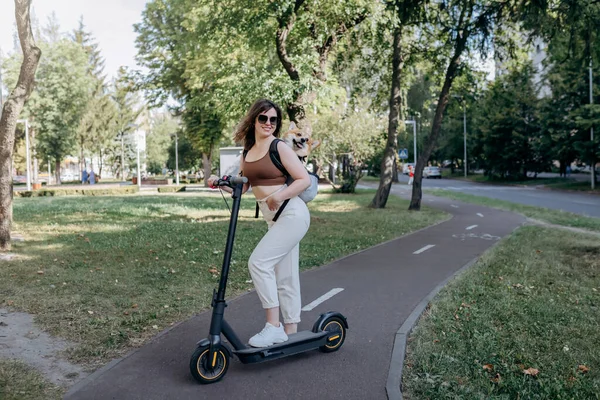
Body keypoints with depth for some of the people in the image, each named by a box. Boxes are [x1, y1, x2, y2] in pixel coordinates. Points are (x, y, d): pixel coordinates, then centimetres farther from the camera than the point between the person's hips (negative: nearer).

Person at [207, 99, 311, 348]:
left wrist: (279, 196, -26)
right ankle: (290, 332, 21)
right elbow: (241, 187, 13)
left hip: (292, 214, -8)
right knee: (284, 278, 11)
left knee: (259, 262, -17)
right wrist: (220, 182, -4)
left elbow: (304, 179, -13)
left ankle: (273, 327, -9)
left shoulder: (279, 148, -9)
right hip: (275, 218, 8)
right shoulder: (247, 152, 12)